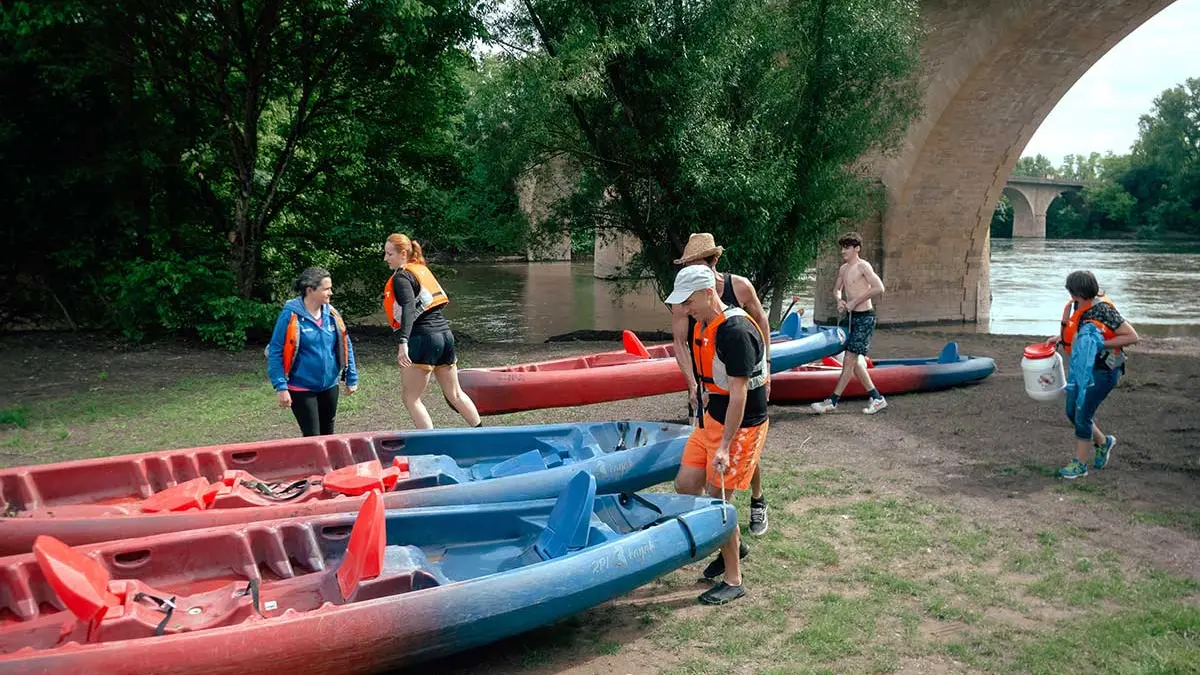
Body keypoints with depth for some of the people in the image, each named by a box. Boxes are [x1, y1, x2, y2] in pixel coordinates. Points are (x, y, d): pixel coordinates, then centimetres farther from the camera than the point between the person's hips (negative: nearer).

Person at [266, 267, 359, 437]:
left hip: (329, 386, 5)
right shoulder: (290, 316, -15)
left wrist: (351, 378, 10)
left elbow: (345, 346, 9)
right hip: (301, 389, -5)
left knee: (327, 435, 17)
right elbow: (275, 353, -13)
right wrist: (280, 387, -16)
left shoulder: (332, 314, -1)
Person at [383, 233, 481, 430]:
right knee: (454, 394, 19)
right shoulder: (421, 268, 16)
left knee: (411, 399, 1)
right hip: (445, 334, 9)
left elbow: (409, 309, -25)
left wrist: (403, 343, -37)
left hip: (422, 338, -9)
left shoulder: (401, 277, -9)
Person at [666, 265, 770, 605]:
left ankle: (733, 581, 14)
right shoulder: (702, 326, 4)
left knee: (716, 499, -3)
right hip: (713, 418, 9)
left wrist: (724, 447, -26)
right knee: (685, 485, 10)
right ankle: (731, 546, 30)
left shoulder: (736, 331, -25)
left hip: (742, 425, -9)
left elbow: (738, 393, -26)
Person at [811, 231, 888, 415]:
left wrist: (855, 301, -18)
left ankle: (833, 401, -7)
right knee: (854, 361, 11)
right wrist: (839, 301, 2)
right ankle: (876, 398, 19)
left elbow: (879, 288, -21)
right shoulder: (843, 269, 12)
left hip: (864, 318, -9)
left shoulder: (863, 266, -12)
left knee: (850, 359, -8)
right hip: (852, 317, 9)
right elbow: (836, 289, 25)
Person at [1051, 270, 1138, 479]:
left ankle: (1080, 464, 10)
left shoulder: (1103, 311, -23)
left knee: (1082, 415, -4)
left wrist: (1101, 344, -25)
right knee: (1072, 412, 14)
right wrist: (1062, 337, 3)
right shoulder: (1077, 307, 1)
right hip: (1080, 368, 9)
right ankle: (1102, 442, 38)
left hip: (1102, 371, -9)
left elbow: (1132, 337, -21)